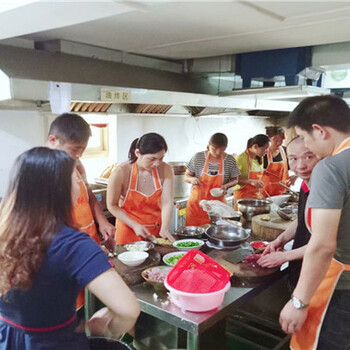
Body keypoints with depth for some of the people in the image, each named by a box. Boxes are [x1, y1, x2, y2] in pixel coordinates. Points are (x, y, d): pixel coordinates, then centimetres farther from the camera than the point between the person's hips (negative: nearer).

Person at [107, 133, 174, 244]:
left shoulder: (165, 170, -12)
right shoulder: (121, 172, -19)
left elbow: (167, 202, -14)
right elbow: (112, 205, -11)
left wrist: (164, 229, -26)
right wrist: (135, 225, -17)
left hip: (156, 229, 3)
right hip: (129, 230, -2)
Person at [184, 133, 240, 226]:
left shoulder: (230, 160, -1)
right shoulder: (198, 157, -3)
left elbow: (234, 180, 9)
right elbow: (186, 176, 5)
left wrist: (226, 185, -12)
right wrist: (192, 179, -17)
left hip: (217, 203, 1)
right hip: (197, 202, 0)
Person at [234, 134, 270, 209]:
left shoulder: (259, 159, 9)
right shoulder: (240, 158, -15)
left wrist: (260, 194, 14)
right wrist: (251, 181, -26)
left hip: (257, 196, 7)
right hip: (243, 196, -7)